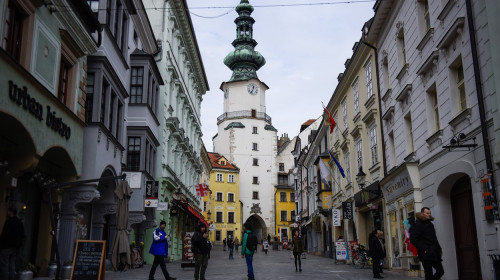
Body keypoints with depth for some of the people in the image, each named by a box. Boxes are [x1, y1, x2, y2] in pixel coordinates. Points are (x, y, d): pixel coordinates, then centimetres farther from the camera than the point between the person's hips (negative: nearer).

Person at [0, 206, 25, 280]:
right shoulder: (20, 223, 13)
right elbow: (22, 236, 15)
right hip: (15, 248, 8)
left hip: (6, 247, -8)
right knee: (12, 266, 9)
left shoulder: (9, 221, -12)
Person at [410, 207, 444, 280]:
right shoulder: (417, 225, -9)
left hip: (434, 254, 8)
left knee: (440, 271, 7)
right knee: (429, 274, -5)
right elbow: (413, 239, -16)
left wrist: (439, 249, 16)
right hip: (426, 254, -8)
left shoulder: (430, 224, 18)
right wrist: (423, 249, -18)